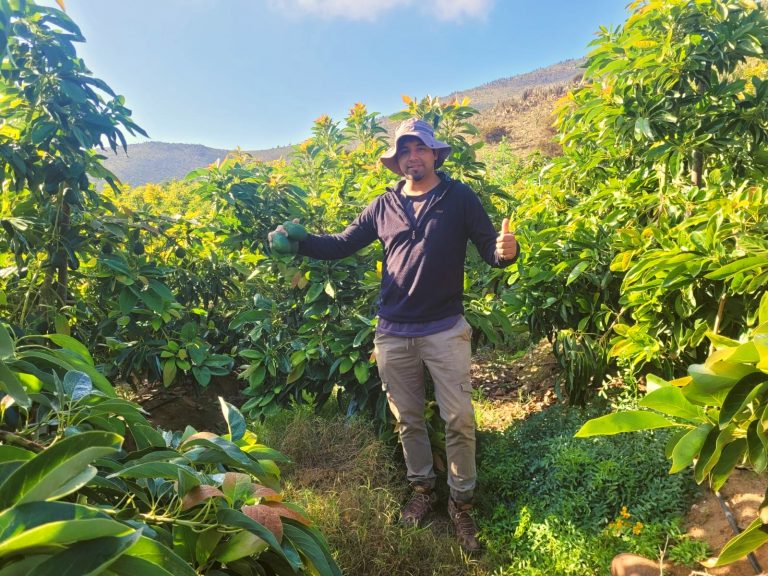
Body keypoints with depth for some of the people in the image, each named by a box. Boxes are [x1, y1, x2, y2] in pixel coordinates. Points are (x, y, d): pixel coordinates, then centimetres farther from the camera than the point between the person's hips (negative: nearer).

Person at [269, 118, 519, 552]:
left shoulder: (460, 197, -1)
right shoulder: (383, 206, 6)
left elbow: (490, 249, -4)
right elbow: (341, 244, 9)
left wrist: (506, 251, -27)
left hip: (445, 329, -2)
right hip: (393, 333, 3)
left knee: (459, 419, 1)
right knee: (407, 418, 15)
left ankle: (461, 502, 21)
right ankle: (422, 488, 36)